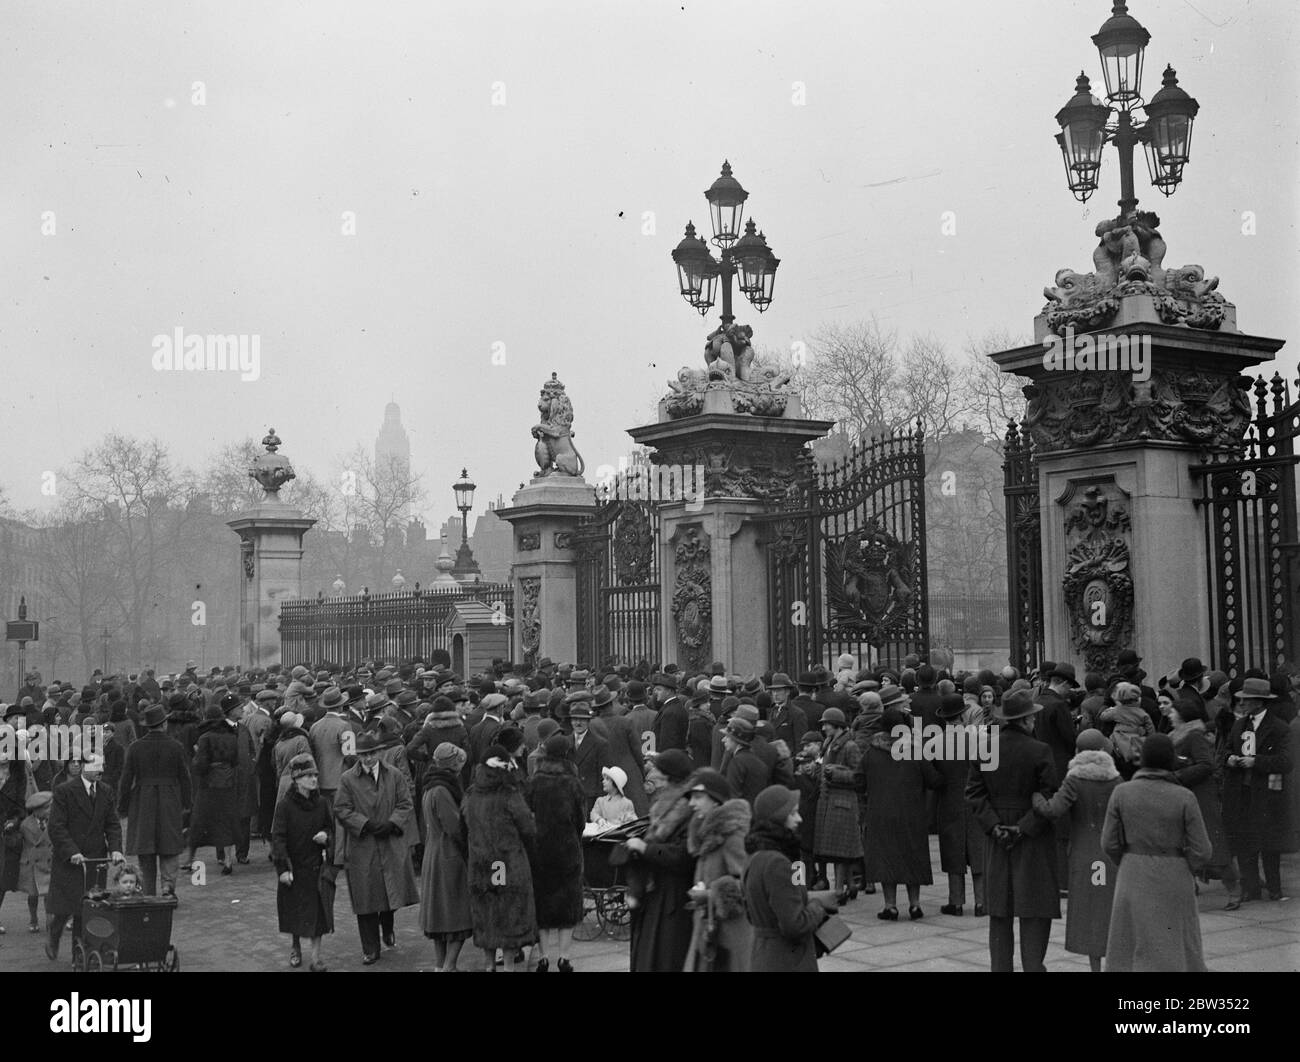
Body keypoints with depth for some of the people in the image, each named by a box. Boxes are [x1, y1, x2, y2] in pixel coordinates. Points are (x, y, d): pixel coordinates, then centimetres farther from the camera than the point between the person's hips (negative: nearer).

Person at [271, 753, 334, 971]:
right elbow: (277, 838, -12)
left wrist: (326, 835, -9)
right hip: (294, 868, -2)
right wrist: (283, 867, -17)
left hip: (315, 865, 2)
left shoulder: (320, 802, 1)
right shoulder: (285, 805, -11)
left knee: (317, 912, -2)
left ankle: (315, 958, 4)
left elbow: (330, 826, 15)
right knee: (295, 910, 11)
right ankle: (295, 947, 36)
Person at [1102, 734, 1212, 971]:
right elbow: (1201, 850, -9)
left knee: (1130, 950, 12)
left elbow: (1110, 843, -4)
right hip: (1173, 882, -1)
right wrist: (1183, 871, 8)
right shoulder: (1184, 797, -12)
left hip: (1133, 880, 2)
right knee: (1174, 951, 11)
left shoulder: (1121, 792, -7)